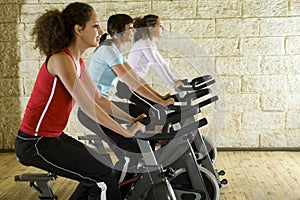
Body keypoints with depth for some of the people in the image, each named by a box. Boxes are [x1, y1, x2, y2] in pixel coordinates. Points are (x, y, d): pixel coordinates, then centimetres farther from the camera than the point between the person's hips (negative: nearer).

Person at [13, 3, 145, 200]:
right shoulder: (61, 59, -21)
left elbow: (99, 99, 12)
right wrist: (126, 132, -19)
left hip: (54, 136, 10)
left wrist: (131, 119, 7)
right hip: (35, 143, -10)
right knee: (105, 177, -13)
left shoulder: (78, 61, 8)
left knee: (95, 173, 22)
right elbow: (88, 106, -24)